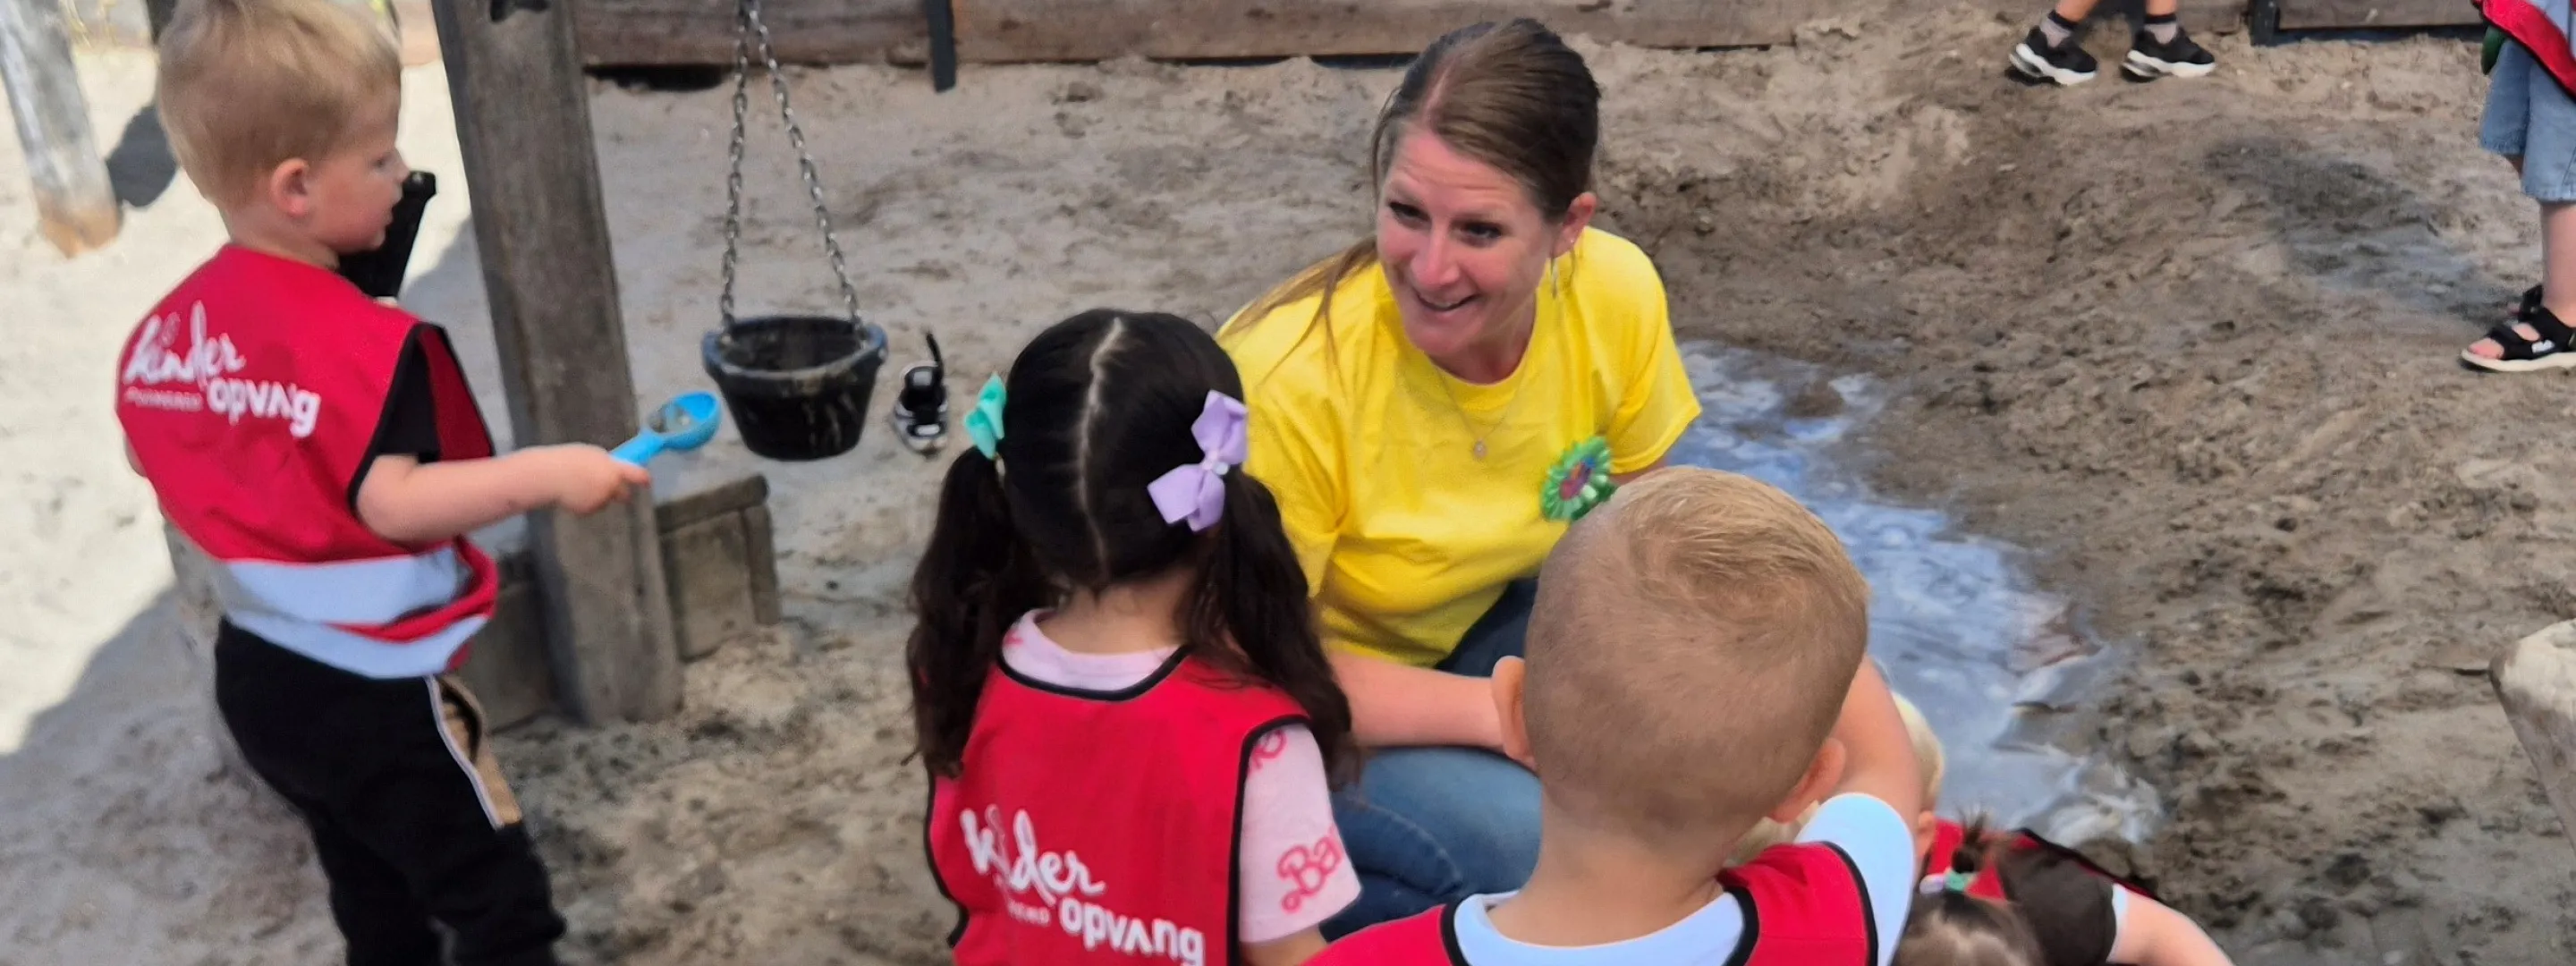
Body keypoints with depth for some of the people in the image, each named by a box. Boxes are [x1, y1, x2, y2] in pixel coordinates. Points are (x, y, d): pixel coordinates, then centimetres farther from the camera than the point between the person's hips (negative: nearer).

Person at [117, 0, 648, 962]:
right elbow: (392, 502, -31)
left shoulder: (172, 321, 1)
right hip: (374, 693, -8)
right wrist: (544, 473, -33)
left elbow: (147, 452, 15)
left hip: (255, 670, 8)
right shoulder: (367, 343, -24)